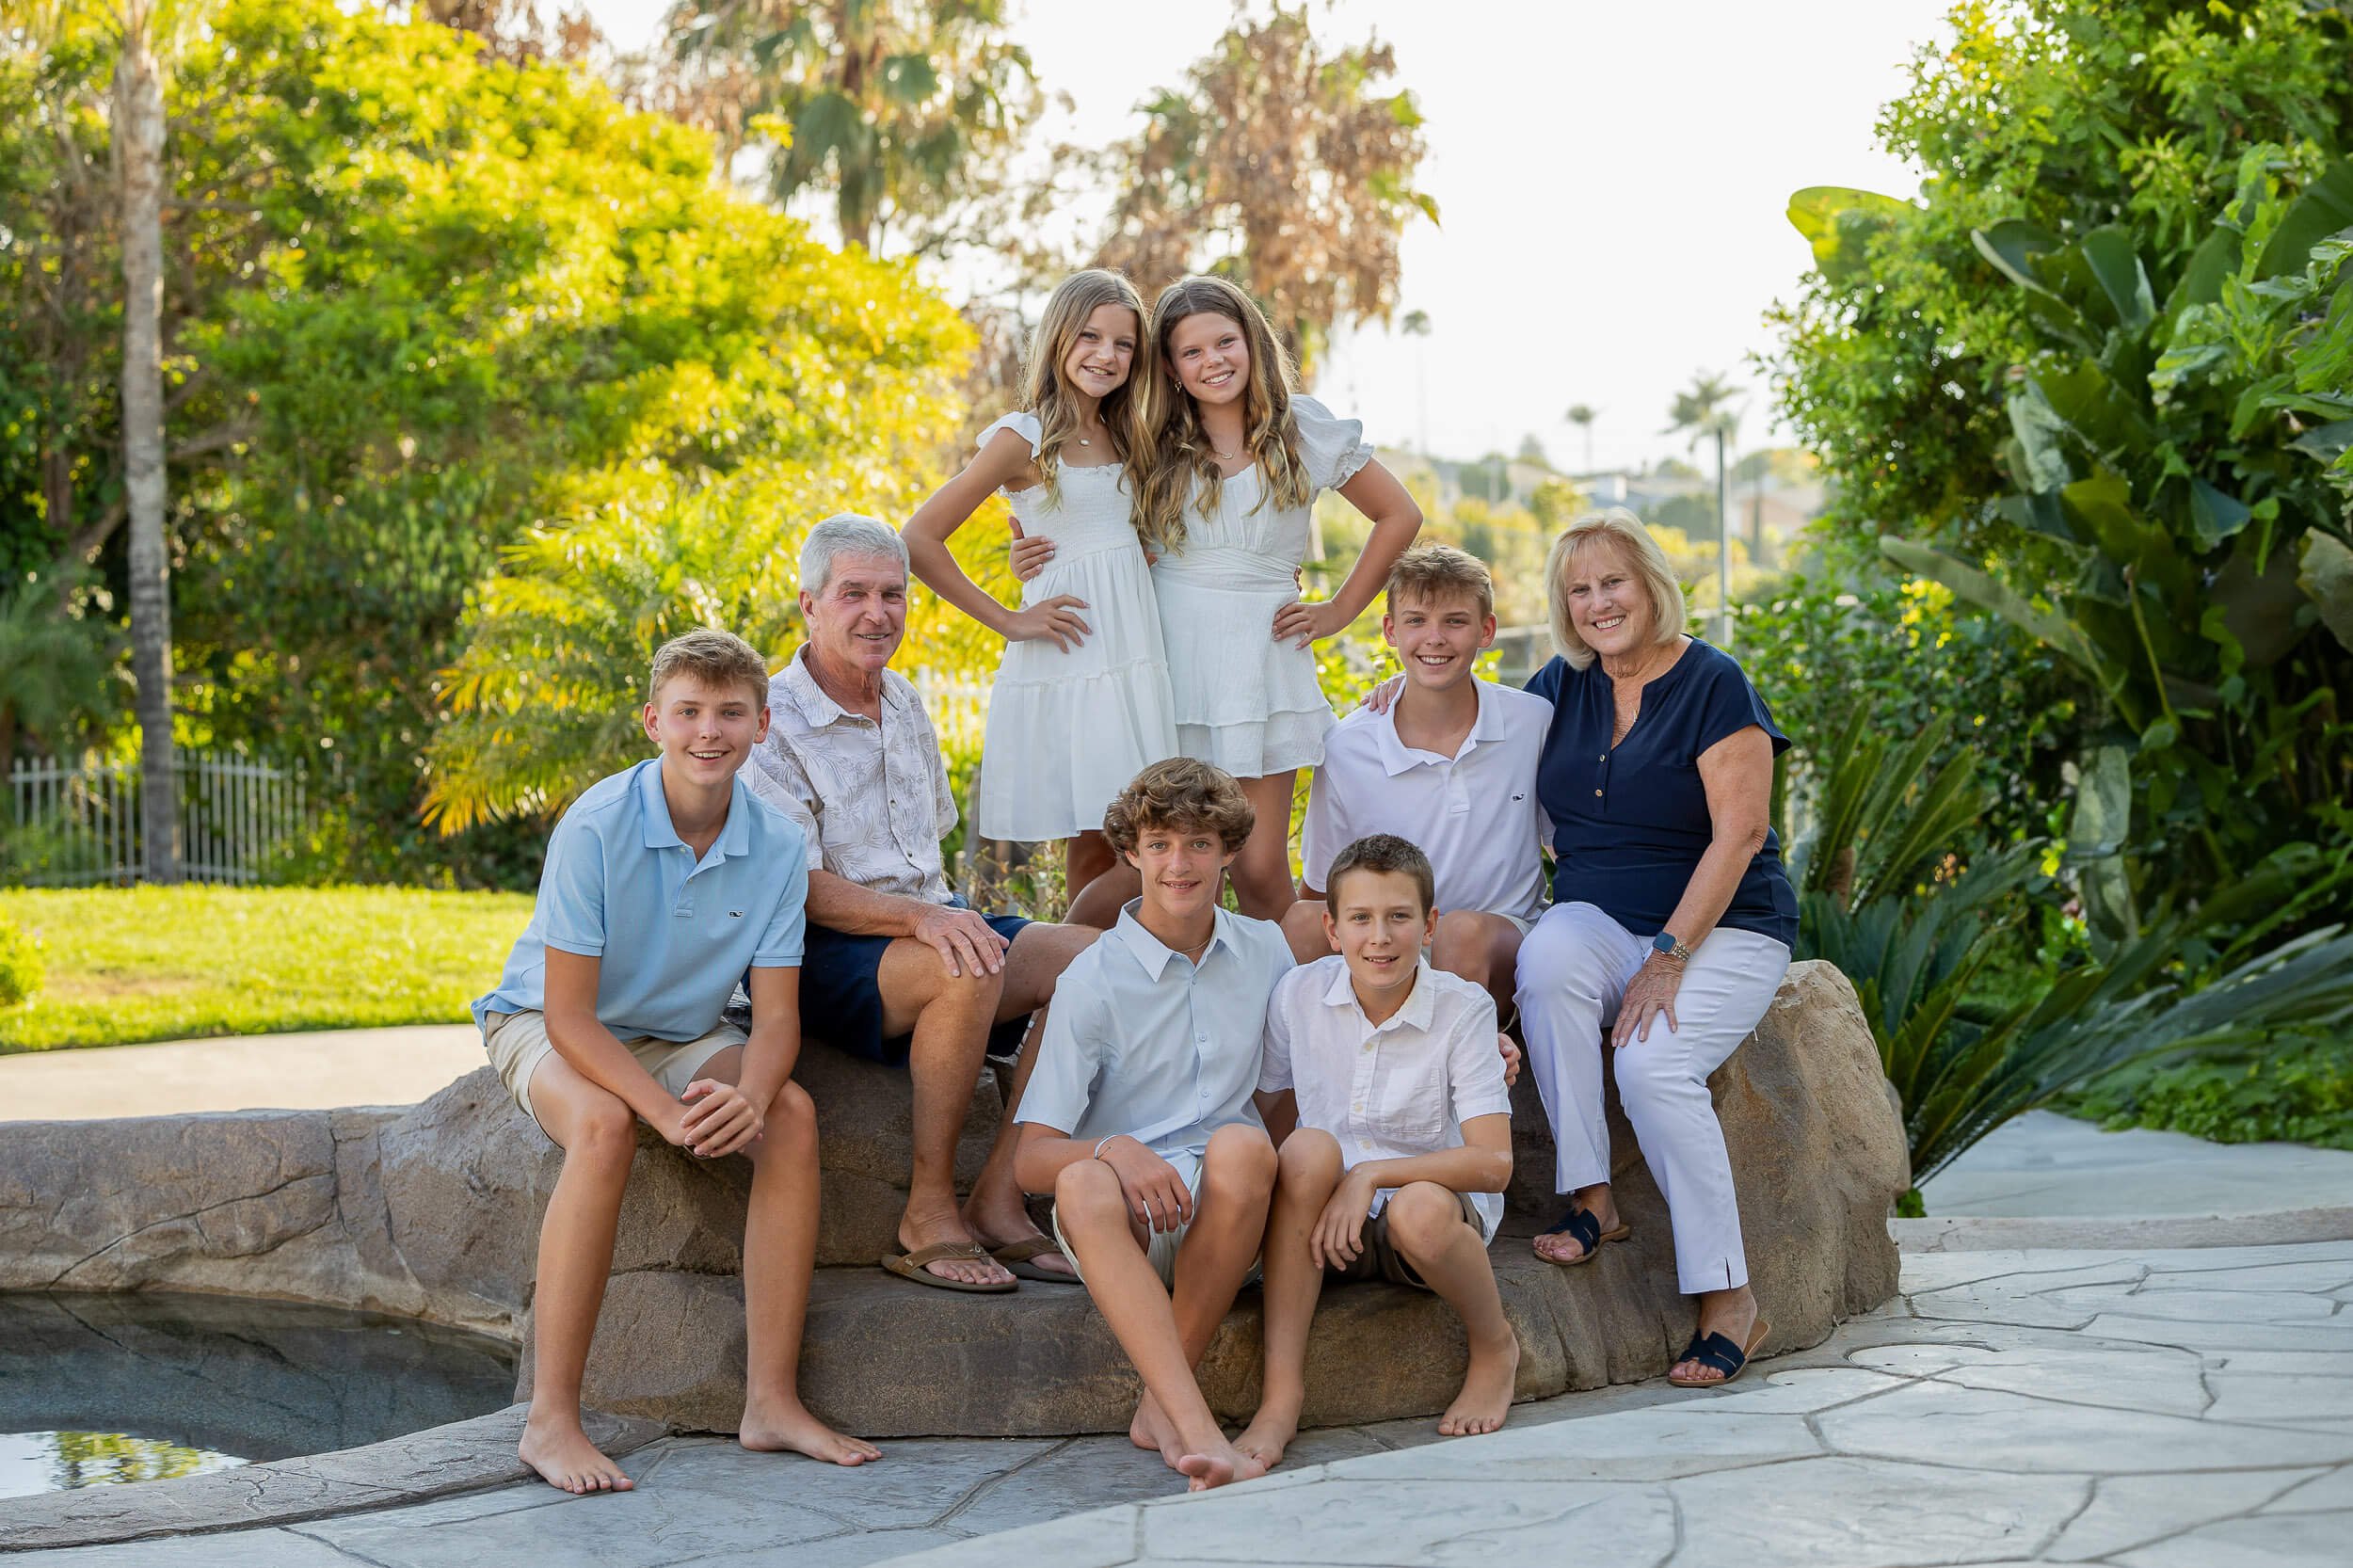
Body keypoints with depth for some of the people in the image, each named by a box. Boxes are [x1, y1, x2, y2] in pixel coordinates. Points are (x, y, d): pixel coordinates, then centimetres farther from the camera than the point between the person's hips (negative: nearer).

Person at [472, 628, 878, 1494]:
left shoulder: (776, 845, -13)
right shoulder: (597, 828, -25)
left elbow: (777, 1018, -11)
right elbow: (569, 1015, -25)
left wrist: (746, 1097, -34)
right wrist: (666, 1110, -38)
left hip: (681, 1035, 4)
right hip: (547, 1025, -4)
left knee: (792, 1114, -23)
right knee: (605, 1125, -36)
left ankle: (771, 1399, -18)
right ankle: (551, 1420, -32)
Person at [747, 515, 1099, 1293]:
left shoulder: (904, 702, 15)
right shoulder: (774, 723, -9)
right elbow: (795, 886, -17)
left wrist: (953, 915, 6)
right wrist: (919, 918, -30)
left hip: (931, 920, 8)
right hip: (825, 952, -8)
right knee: (965, 971, -37)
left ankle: (998, 1198, -17)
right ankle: (928, 1214, -24)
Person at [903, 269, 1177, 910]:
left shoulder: (1123, 436, 12)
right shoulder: (1024, 438, -8)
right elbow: (919, 539, -10)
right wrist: (1007, 620, -9)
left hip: (1136, 658, 6)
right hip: (1068, 663, -6)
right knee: (1095, 845, -3)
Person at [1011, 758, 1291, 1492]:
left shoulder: (1265, 950, 10)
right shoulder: (1093, 978, -1)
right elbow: (1033, 1160, -5)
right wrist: (1114, 1150, -27)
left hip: (1221, 1212, 2)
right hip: (1126, 1219, -2)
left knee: (1241, 1146, -32)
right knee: (1084, 1184, -36)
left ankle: (1162, 1403, -23)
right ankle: (1200, 1432, -48)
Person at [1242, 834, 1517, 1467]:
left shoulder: (1463, 1008, -11)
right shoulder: (1300, 994, -3)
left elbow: (1493, 1163, -18)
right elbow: (1266, 1113, 10)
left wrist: (1371, 1176, -27)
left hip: (1440, 1209, -2)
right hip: (1322, 1223, 3)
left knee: (1420, 1210, -38)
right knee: (1311, 1148, -31)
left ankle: (1495, 1348, -4)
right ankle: (1281, 1394, -29)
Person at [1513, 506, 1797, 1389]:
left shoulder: (1713, 685, -7)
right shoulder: (1561, 687, 10)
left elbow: (1739, 834, -14)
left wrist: (1668, 958, -21)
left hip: (1719, 929, -4)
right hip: (1598, 918, 4)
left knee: (1652, 1065, -32)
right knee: (1549, 955, -33)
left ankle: (1730, 1300, -19)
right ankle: (1590, 1200, -26)